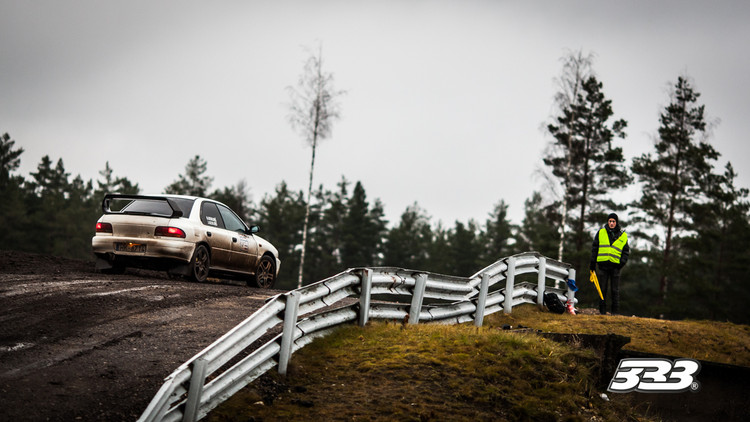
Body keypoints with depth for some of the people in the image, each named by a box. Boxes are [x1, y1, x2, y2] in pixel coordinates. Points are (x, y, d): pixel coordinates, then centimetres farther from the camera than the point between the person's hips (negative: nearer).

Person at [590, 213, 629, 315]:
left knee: (615, 290, 0)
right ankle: (602, 310, 6)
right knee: (602, 289, 2)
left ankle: (615, 311, 4)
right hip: (603, 264, 0)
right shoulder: (601, 232, 9)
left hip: (615, 265, 0)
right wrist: (593, 262, 6)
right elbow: (594, 248, 11)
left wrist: (622, 262, -2)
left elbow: (626, 251, 14)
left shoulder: (623, 235, 9)